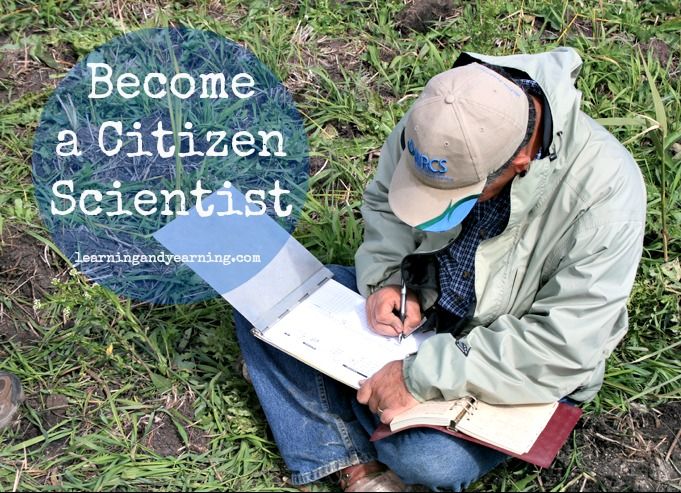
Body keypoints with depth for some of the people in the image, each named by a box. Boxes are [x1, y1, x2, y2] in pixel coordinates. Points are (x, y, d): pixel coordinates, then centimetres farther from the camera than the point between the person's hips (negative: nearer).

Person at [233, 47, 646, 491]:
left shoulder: (604, 192, -31)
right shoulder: (435, 119, -17)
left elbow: (564, 348, -29)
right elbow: (382, 206, 4)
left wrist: (423, 375, -30)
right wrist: (389, 280, -15)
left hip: (517, 368, -5)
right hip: (419, 302, 5)